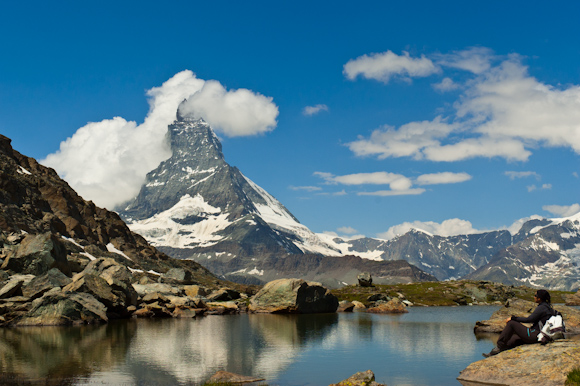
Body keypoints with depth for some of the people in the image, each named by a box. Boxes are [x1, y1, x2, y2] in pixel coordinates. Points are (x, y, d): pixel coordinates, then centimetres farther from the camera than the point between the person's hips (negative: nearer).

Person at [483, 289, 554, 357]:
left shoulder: (541, 307, -14)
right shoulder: (547, 307, 15)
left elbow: (529, 319, -18)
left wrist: (513, 318, -11)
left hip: (534, 335, -10)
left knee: (511, 323, -10)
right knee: (512, 339, 12)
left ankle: (499, 346, -6)